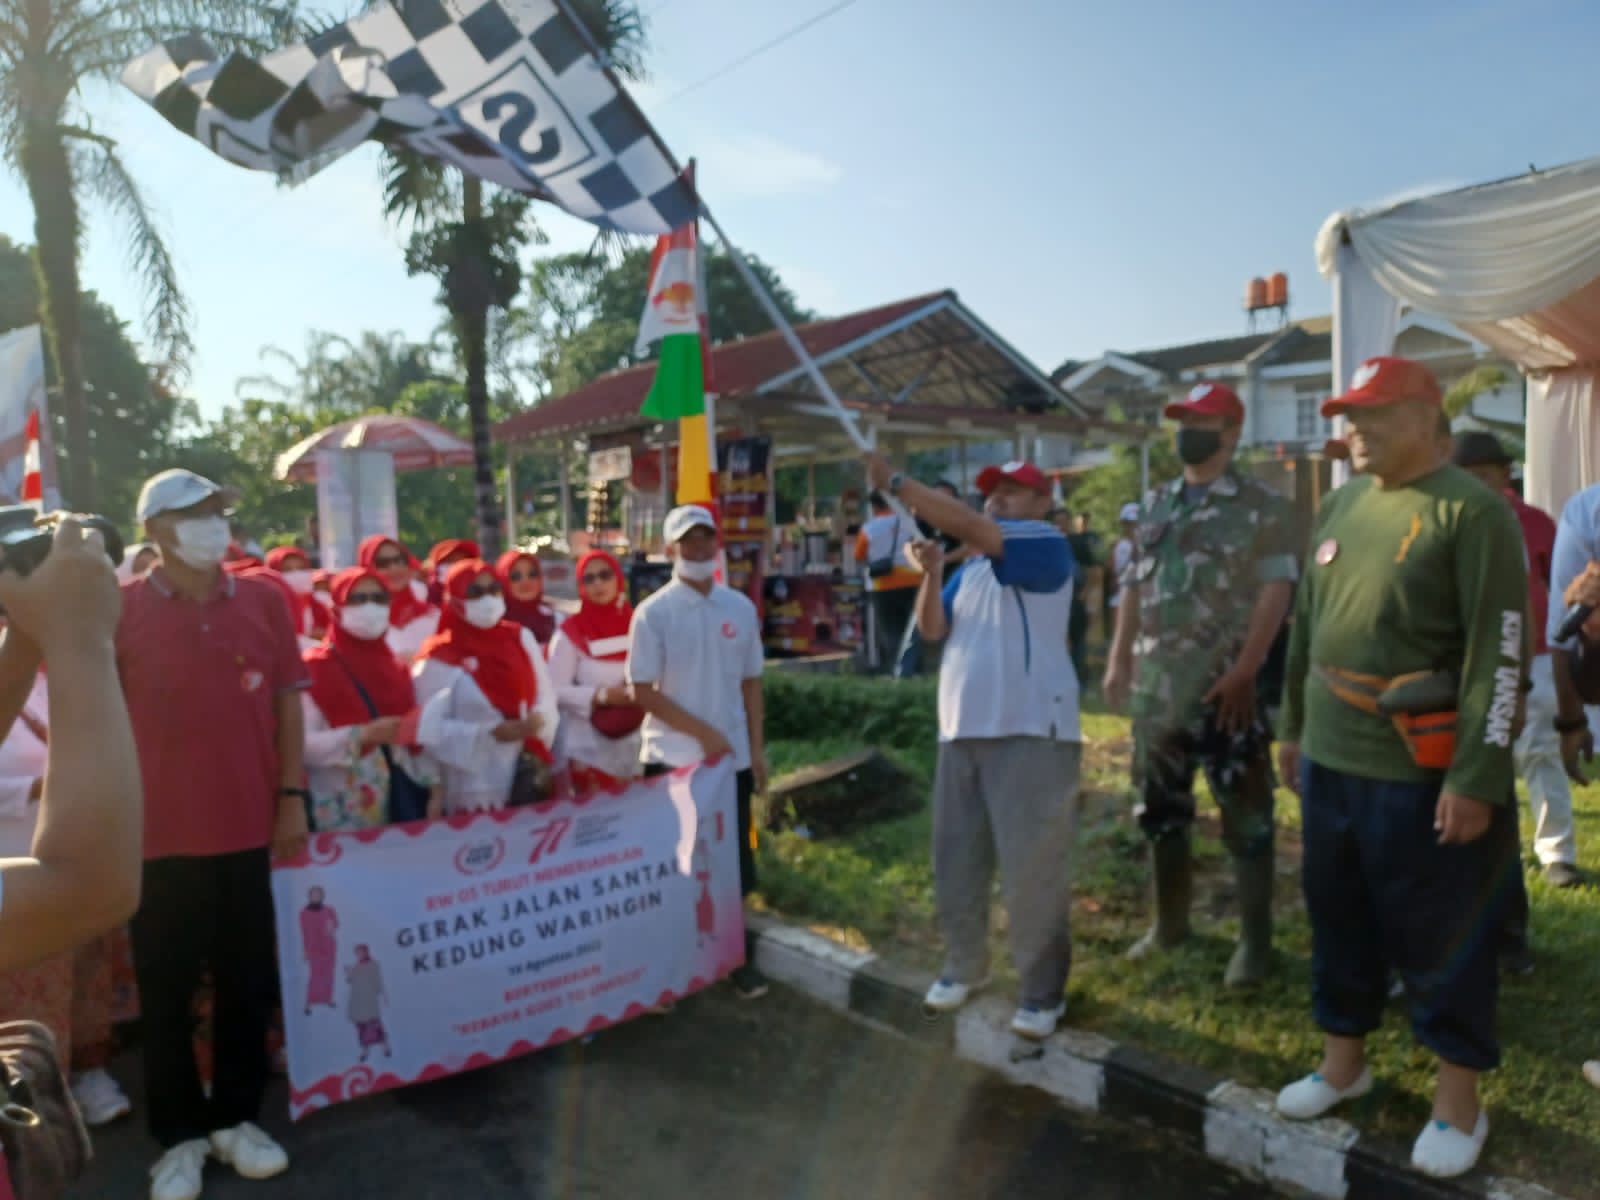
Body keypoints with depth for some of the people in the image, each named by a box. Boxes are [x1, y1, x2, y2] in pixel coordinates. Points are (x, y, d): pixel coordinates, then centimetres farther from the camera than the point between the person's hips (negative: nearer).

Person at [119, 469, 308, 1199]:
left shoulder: (264, 600, 2)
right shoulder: (120, 609, -5)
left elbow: (286, 701, 4)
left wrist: (292, 796, 0)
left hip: (249, 826, 2)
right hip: (160, 832, -2)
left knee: (249, 982, 12)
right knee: (167, 989, 10)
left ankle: (237, 1118, 29)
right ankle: (180, 1136, 26)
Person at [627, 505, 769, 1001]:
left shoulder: (741, 607, 3)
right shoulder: (653, 612, -9)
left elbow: (751, 682, 8)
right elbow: (642, 691, -10)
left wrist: (757, 748, 3)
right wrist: (703, 732, -14)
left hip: (733, 757, 3)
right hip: (672, 759, -3)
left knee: (733, 864, 12)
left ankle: (736, 956, 27)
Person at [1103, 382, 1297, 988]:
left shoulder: (1263, 506, -5)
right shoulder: (1156, 504, 13)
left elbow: (1275, 591, -11)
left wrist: (1245, 670, -18)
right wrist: (1118, 659, 9)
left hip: (1225, 687, -6)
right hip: (1157, 688, 6)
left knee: (1245, 816, 4)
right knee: (1161, 810, 15)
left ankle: (1255, 939, 17)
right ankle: (1169, 921, 31)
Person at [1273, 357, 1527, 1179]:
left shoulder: (1473, 513, -12)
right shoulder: (1339, 506, 10)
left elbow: (1500, 653, -15)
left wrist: (1476, 777, -18)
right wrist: (1292, 727, 17)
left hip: (1420, 774, -6)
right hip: (1331, 760, 7)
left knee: (1440, 937, 8)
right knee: (1338, 919, 17)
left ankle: (1458, 1096, 26)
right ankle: (1343, 1060, 35)